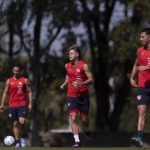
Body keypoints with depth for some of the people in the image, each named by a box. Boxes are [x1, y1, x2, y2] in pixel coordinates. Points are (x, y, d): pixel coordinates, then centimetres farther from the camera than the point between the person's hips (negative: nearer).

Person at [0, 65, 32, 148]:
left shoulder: (25, 80, 3)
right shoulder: (9, 81, 8)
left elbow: (29, 92, 5)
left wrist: (30, 103, -4)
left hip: (22, 105, -2)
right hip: (12, 105, 2)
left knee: (21, 121, -18)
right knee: (15, 124, 3)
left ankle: (22, 137, 0)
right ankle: (17, 142, 8)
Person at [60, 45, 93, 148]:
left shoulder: (84, 65, -8)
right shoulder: (67, 66, 6)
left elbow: (91, 79, -9)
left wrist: (81, 83, -24)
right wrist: (64, 84, 5)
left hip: (83, 96, -2)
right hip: (72, 96, 2)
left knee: (84, 119, 7)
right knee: (73, 118, -11)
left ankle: (87, 130, 42)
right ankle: (77, 141, -11)